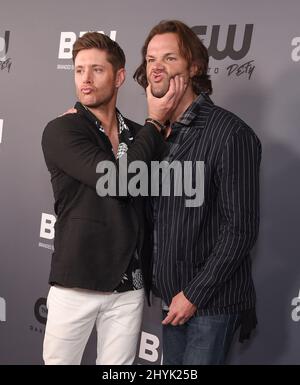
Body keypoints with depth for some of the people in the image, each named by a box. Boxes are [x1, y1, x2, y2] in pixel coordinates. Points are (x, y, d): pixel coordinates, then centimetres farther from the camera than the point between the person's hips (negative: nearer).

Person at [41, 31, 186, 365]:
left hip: (128, 287, 4)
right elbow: (117, 181, -20)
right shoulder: (60, 131, -8)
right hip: (75, 284, -3)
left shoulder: (138, 134, 6)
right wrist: (155, 122, -11)